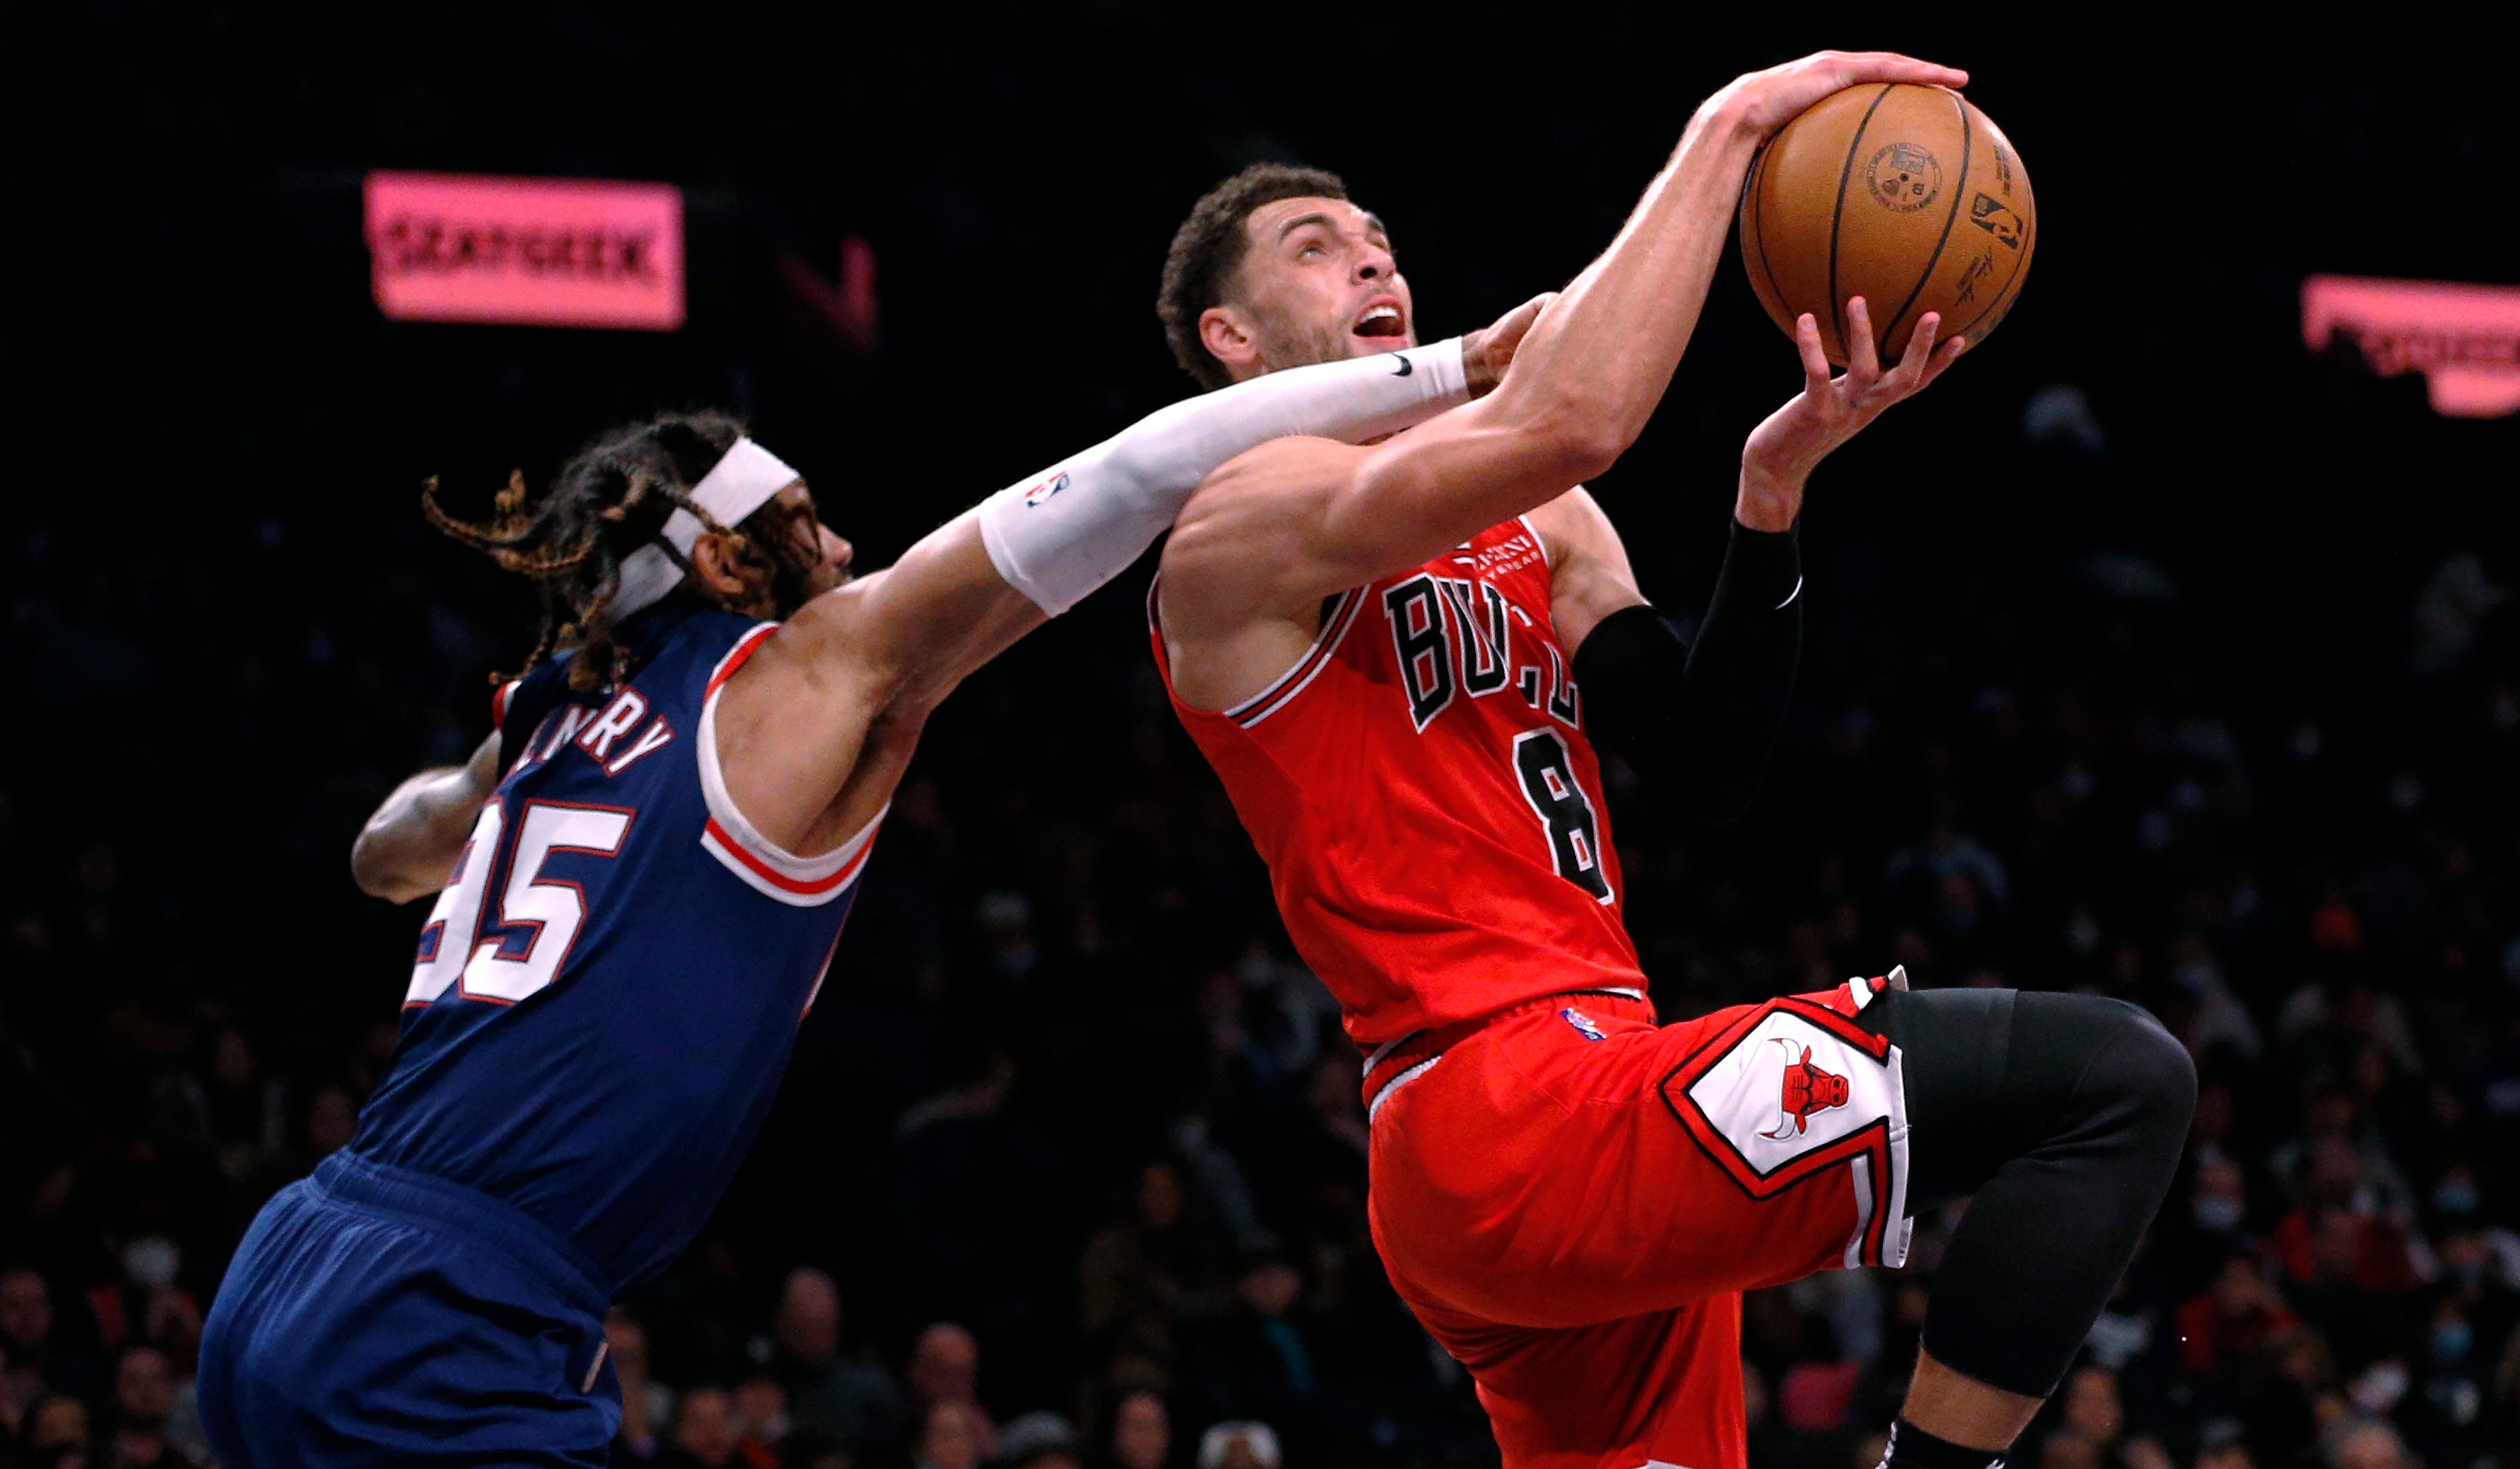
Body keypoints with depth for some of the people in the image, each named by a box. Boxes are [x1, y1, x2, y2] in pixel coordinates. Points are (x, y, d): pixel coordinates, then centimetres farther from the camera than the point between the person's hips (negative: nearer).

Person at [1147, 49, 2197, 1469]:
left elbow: (1707, 766, 12)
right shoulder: (1243, 527, -4)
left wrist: (1776, 487, -2)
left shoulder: (1536, 532, 24)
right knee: (2115, 1079, -17)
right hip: (1515, 1122, -10)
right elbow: (1563, 425, -22)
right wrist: (1728, 131, -15)